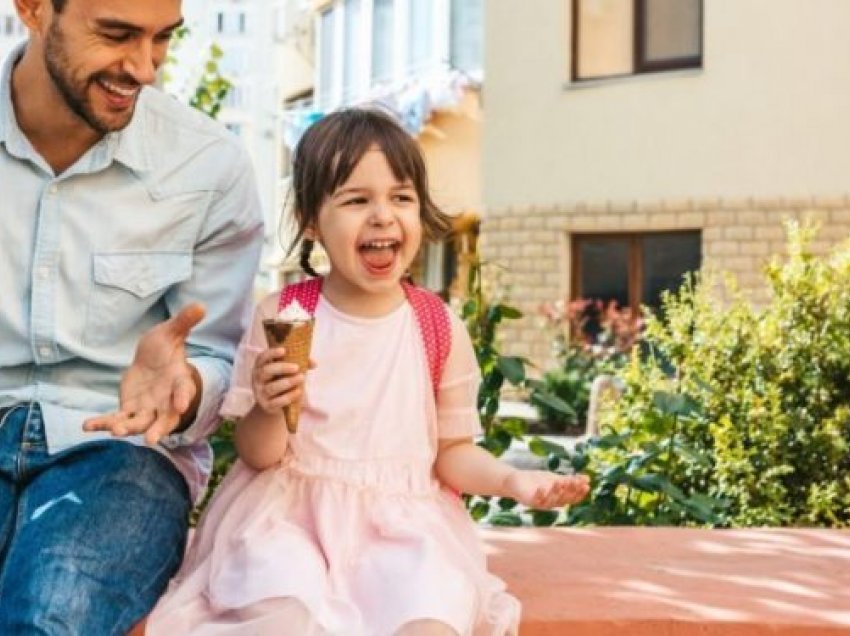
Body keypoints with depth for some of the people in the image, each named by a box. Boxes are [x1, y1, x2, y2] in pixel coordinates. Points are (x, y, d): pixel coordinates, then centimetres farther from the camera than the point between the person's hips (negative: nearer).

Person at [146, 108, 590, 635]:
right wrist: (269, 410, -21)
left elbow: (453, 452, 10)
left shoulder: (441, 329, 2)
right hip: (291, 513, -1)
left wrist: (510, 479, -10)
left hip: (405, 522, 1)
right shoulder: (281, 316, -1)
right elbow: (257, 455, 1)